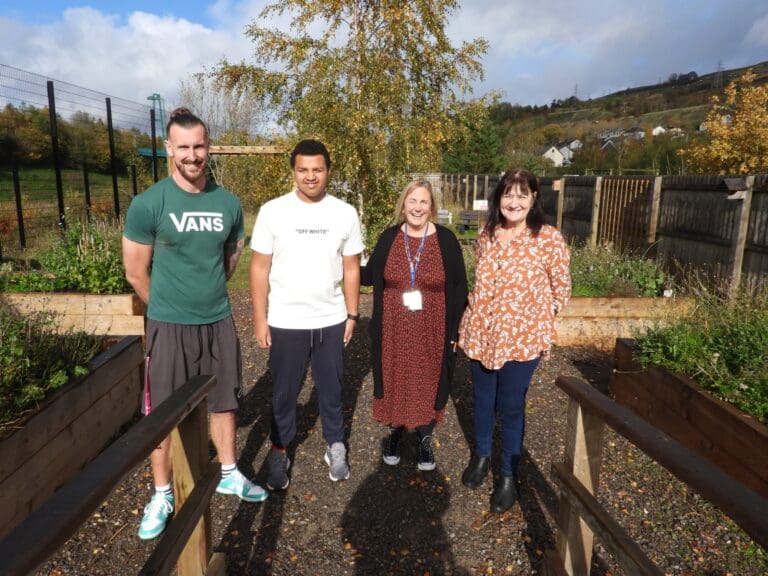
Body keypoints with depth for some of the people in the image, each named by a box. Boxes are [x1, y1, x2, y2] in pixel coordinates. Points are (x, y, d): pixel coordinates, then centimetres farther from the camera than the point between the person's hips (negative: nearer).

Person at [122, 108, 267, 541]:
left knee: (223, 402, 16)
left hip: (219, 322, 3)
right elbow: (136, 273, -5)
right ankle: (163, 495, 27)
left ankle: (229, 474, 36)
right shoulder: (148, 204, -11)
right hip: (169, 326, -3)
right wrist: (170, 309, 5)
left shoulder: (229, 203, -1)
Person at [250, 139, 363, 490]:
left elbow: (351, 269, 4)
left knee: (331, 388, 16)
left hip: (331, 321, 2)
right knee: (284, 392, 13)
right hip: (285, 322, -1)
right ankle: (279, 452, 32)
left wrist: (352, 315, 3)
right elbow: (260, 268, -4)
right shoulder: (273, 211, -7)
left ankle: (335, 447, 35)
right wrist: (260, 319, -6)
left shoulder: (345, 214, -1)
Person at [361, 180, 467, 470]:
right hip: (394, 332, 1)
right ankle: (394, 433, 36)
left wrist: (454, 331, -5)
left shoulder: (446, 240, -6)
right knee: (394, 381, 13)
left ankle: (425, 439, 33)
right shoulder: (389, 237, -1)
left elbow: (459, 289, -3)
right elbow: (370, 275, 9)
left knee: (428, 383, 12)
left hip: (431, 332, -1)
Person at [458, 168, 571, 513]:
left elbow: (561, 289, -2)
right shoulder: (486, 234, 1)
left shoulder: (549, 239, -12)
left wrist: (536, 318, -1)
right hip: (481, 333, 4)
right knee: (482, 400, 18)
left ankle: (508, 476, 29)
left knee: (511, 407, 8)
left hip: (522, 338, -4)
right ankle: (481, 455, 42)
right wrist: (467, 325, 12)